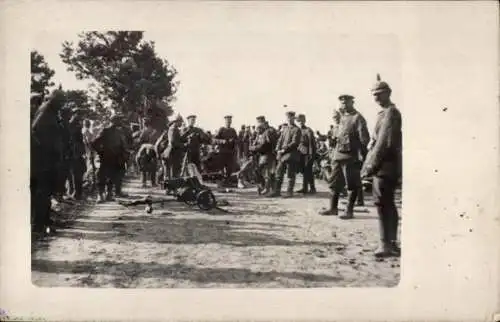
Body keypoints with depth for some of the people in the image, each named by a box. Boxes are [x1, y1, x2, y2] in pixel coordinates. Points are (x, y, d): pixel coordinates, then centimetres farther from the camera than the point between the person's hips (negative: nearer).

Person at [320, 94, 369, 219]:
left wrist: (361, 155, -17)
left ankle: (349, 211, 7)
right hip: (338, 156, 8)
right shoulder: (342, 118, 17)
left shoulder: (358, 118, -6)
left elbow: (364, 138, -12)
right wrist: (334, 152, 16)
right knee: (335, 183, 10)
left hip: (351, 156, -8)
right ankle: (333, 208, 19)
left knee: (352, 185, 1)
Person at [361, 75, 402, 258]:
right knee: (388, 204, 13)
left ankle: (387, 244, -6)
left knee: (382, 203, -9)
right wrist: (371, 165, 16)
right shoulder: (387, 112, 19)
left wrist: (370, 166, -19)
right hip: (388, 166, 10)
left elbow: (384, 143, -20)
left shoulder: (390, 113, -11)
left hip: (385, 166, -10)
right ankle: (391, 243, 21)